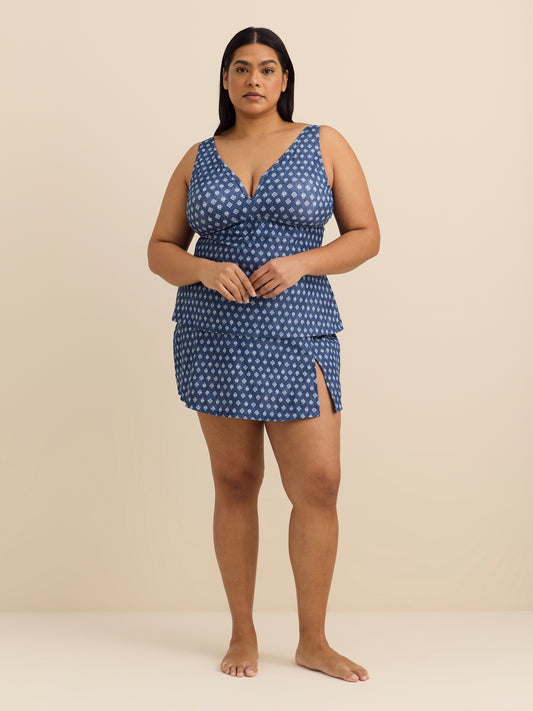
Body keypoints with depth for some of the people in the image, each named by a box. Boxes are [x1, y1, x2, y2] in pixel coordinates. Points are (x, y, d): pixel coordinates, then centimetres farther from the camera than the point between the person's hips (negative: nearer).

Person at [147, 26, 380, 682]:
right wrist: (204, 270, -11)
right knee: (235, 482, 5)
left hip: (297, 332, -1)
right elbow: (160, 251, 11)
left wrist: (300, 262, -13)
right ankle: (242, 634, 17)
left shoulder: (325, 145, 6)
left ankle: (313, 642, 8)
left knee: (318, 486, -6)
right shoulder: (198, 159, 11)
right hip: (214, 332, 1)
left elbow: (366, 235, 4)